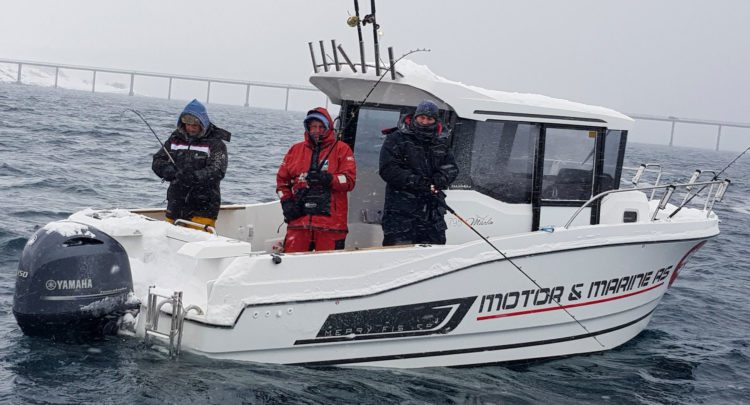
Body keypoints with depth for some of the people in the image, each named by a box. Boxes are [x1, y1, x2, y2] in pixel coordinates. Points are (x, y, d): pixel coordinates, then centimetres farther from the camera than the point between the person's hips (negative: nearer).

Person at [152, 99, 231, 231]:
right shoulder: (175, 139, 13)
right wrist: (167, 170, -14)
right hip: (176, 204, 5)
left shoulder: (215, 144, -3)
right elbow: (157, 161, 9)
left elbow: (218, 171, -16)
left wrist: (195, 177, -31)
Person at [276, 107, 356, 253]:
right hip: (299, 218, 3)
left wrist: (328, 179, -19)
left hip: (330, 221, -2)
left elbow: (349, 181, -3)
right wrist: (286, 202, 5)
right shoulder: (296, 149, 17)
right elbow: (282, 179, 21)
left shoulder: (341, 149, 7)